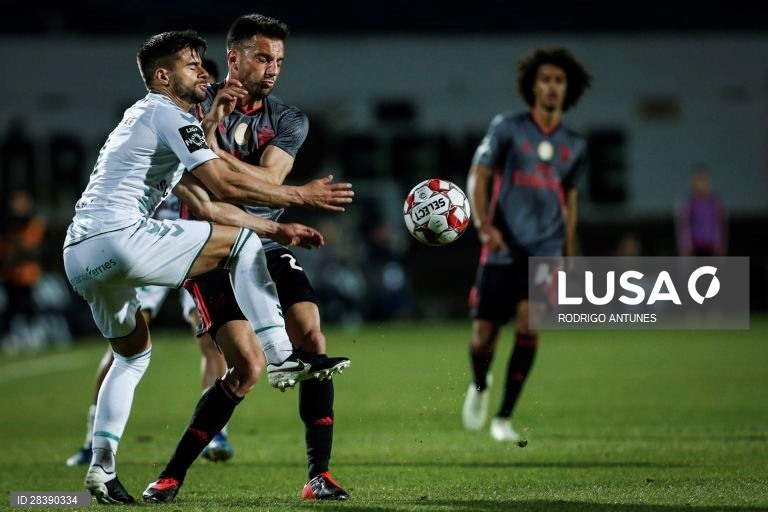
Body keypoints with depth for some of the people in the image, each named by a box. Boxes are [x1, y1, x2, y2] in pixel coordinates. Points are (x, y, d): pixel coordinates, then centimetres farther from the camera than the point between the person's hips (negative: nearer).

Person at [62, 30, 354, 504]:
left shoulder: (148, 120, 29)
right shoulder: (166, 114, -2)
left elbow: (206, 206, 28)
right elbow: (226, 185, -12)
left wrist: (277, 228, 25)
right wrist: (302, 195, -4)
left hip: (79, 257, 10)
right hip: (119, 238, -10)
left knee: (133, 355, 25)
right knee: (242, 241, -4)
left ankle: (102, 466, 16)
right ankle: (282, 358, -7)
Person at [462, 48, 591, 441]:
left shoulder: (573, 145, 11)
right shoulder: (507, 128, 0)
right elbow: (478, 177, 0)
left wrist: (569, 257, 18)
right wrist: (483, 225, -14)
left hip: (545, 250, 2)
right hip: (502, 249, -2)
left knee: (528, 325, -17)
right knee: (484, 335, -3)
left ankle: (503, 418, -7)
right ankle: (480, 386, 33)